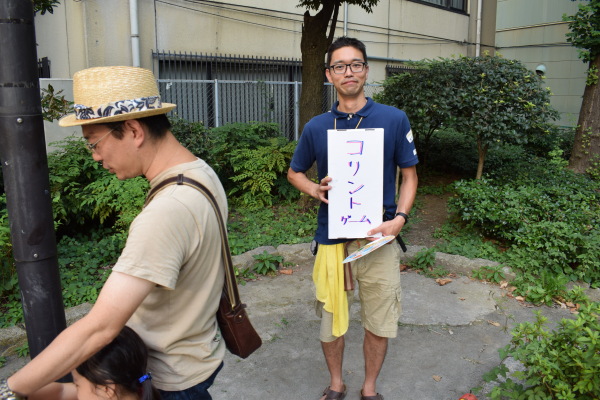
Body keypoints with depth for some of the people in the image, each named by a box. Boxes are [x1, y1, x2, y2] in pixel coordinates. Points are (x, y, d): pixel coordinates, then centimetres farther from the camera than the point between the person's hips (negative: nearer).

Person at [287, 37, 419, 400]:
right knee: (331, 321, 14)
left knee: (379, 324, 12)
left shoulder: (394, 119, -3)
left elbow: (409, 175, 4)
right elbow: (295, 172, 15)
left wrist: (399, 218, -12)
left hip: (379, 238, -1)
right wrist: (316, 190, -7)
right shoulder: (316, 127, 1)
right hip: (332, 238, 1)